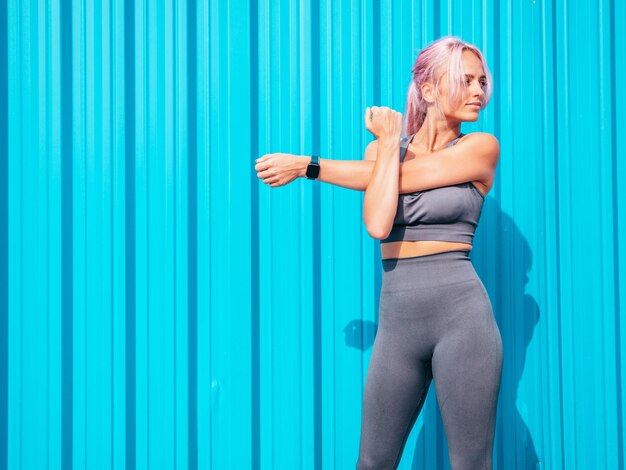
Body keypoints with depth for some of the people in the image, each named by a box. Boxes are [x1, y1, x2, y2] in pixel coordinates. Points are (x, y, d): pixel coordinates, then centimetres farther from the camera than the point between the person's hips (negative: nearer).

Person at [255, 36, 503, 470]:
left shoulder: (482, 147, 1)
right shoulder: (381, 147, 10)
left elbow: (401, 177, -9)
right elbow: (377, 224, -9)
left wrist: (307, 166, -2)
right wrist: (387, 141, -4)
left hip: (461, 313, -3)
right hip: (397, 320, 3)